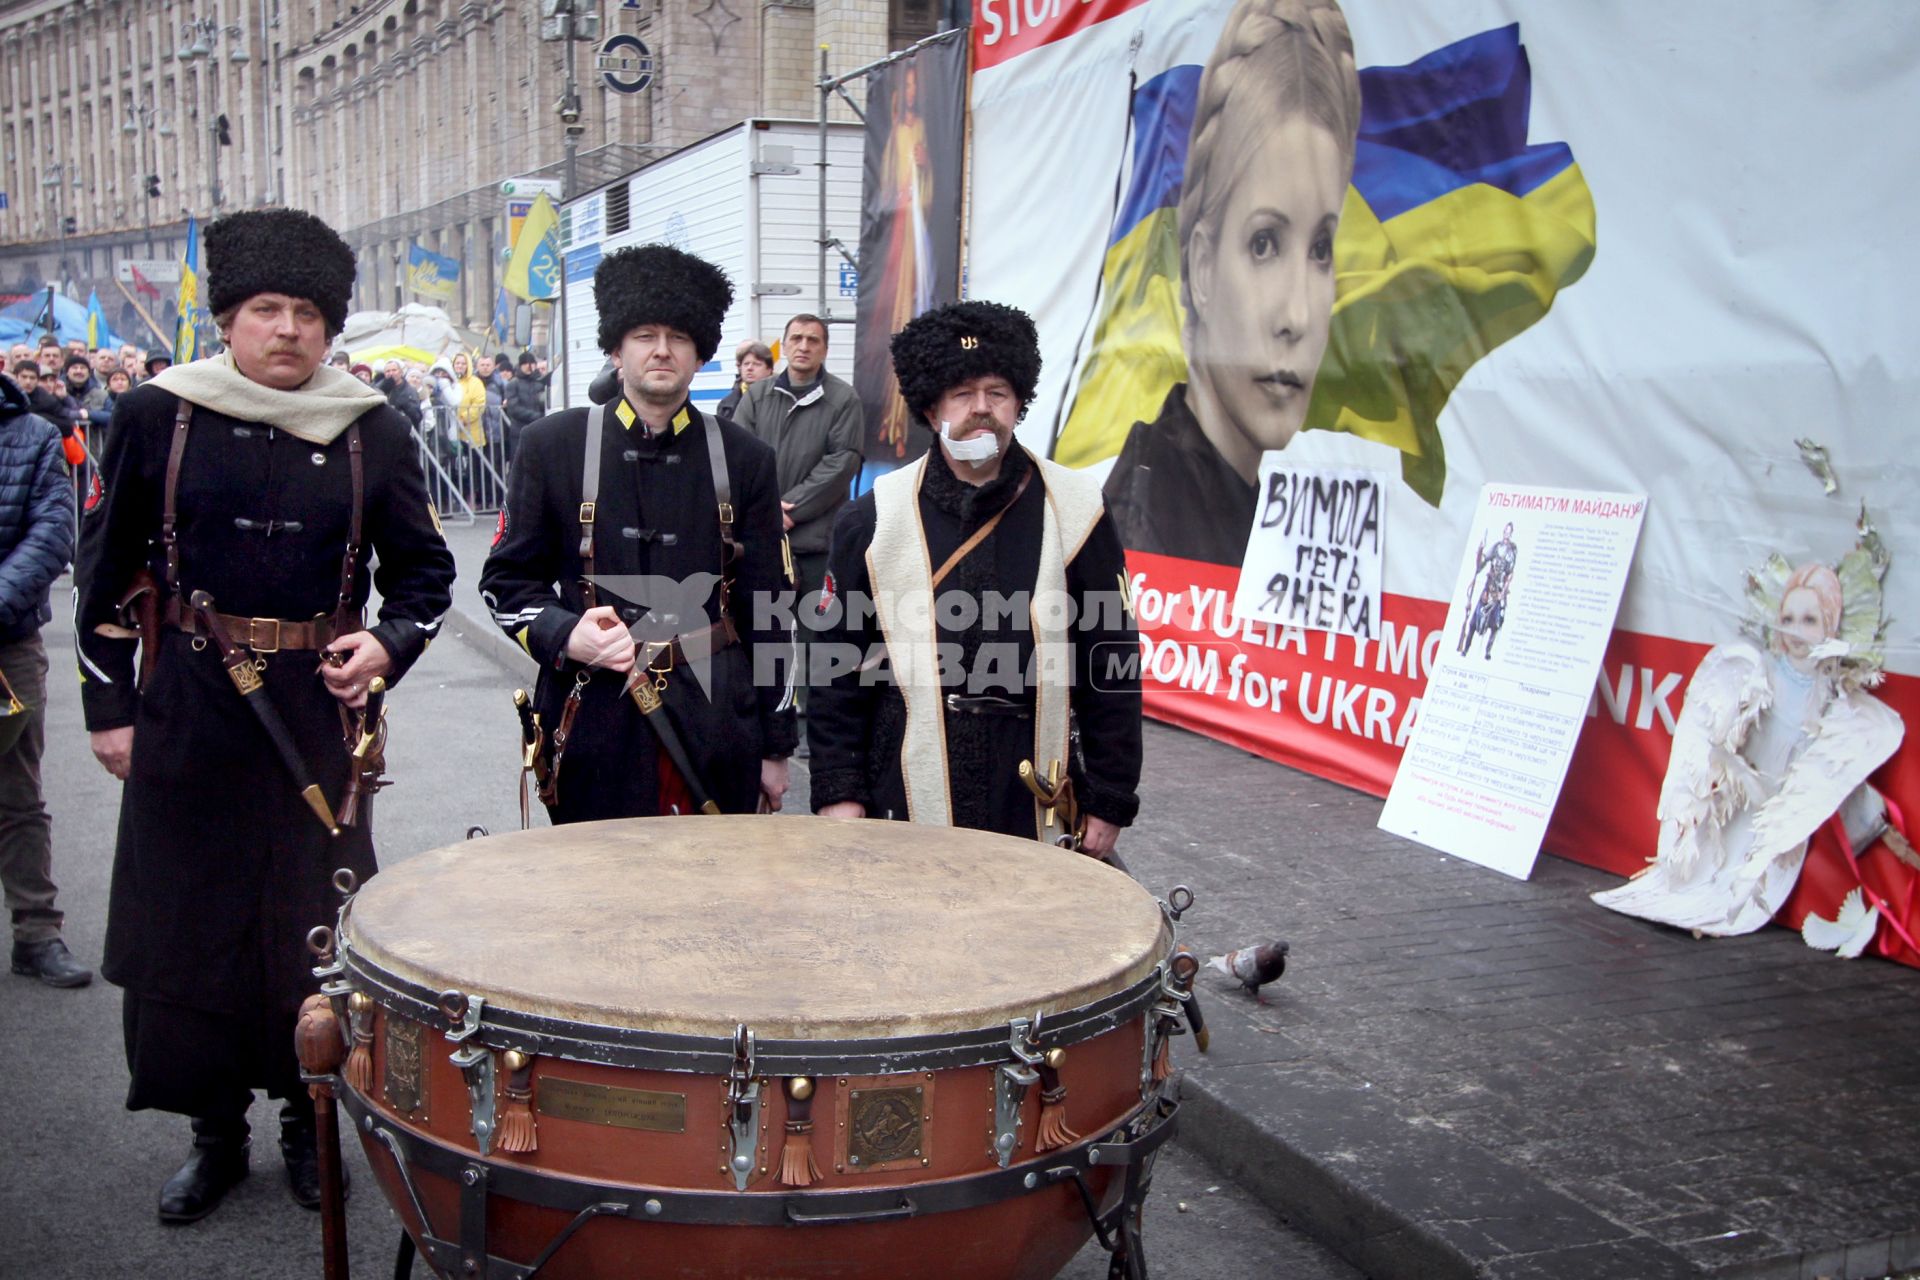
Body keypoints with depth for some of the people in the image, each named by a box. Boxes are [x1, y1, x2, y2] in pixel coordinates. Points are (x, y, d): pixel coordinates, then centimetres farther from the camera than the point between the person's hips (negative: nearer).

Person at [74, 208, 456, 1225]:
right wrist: (109, 705, 3)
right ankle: (214, 1132, 25)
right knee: (183, 920, 7)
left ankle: (309, 1122, 26)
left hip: (318, 714, 0)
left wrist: (388, 643, -9)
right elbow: (106, 569, 5)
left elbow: (424, 570, 9)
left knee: (314, 920, 7)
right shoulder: (157, 415, -1)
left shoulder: (372, 431, 1)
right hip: (185, 715, 0)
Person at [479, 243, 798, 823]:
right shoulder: (552, 445, 2)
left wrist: (776, 747, 6)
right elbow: (506, 579, 7)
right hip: (595, 726, -1)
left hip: (717, 726, 1)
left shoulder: (744, 459, 5)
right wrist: (564, 635, -14)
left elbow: (768, 612, 6)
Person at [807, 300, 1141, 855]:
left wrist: (1109, 799, 1)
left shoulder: (1073, 510, 1)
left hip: (1037, 806, 0)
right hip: (904, 801, 0)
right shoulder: (871, 518, 2)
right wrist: (839, 791, 0)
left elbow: (1111, 663, 3)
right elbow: (838, 664, 5)